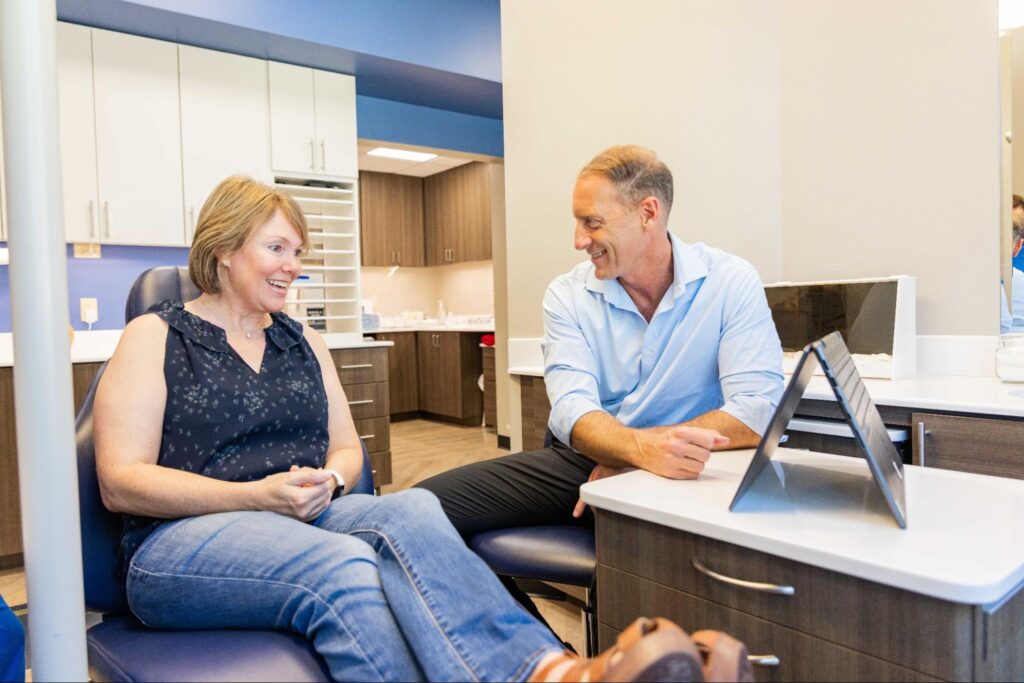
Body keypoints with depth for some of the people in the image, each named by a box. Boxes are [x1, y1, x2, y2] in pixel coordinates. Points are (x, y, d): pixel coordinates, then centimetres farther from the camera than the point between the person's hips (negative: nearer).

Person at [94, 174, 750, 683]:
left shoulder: (304, 342, 18)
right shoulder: (154, 337, 4)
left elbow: (347, 449, 18)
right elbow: (121, 483, -5)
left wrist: (328, 480, -7)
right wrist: (257, 495, -17)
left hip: (308, 518, 4)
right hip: (187, 539, -3)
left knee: (411, 511, -32)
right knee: (343, 565, -37)